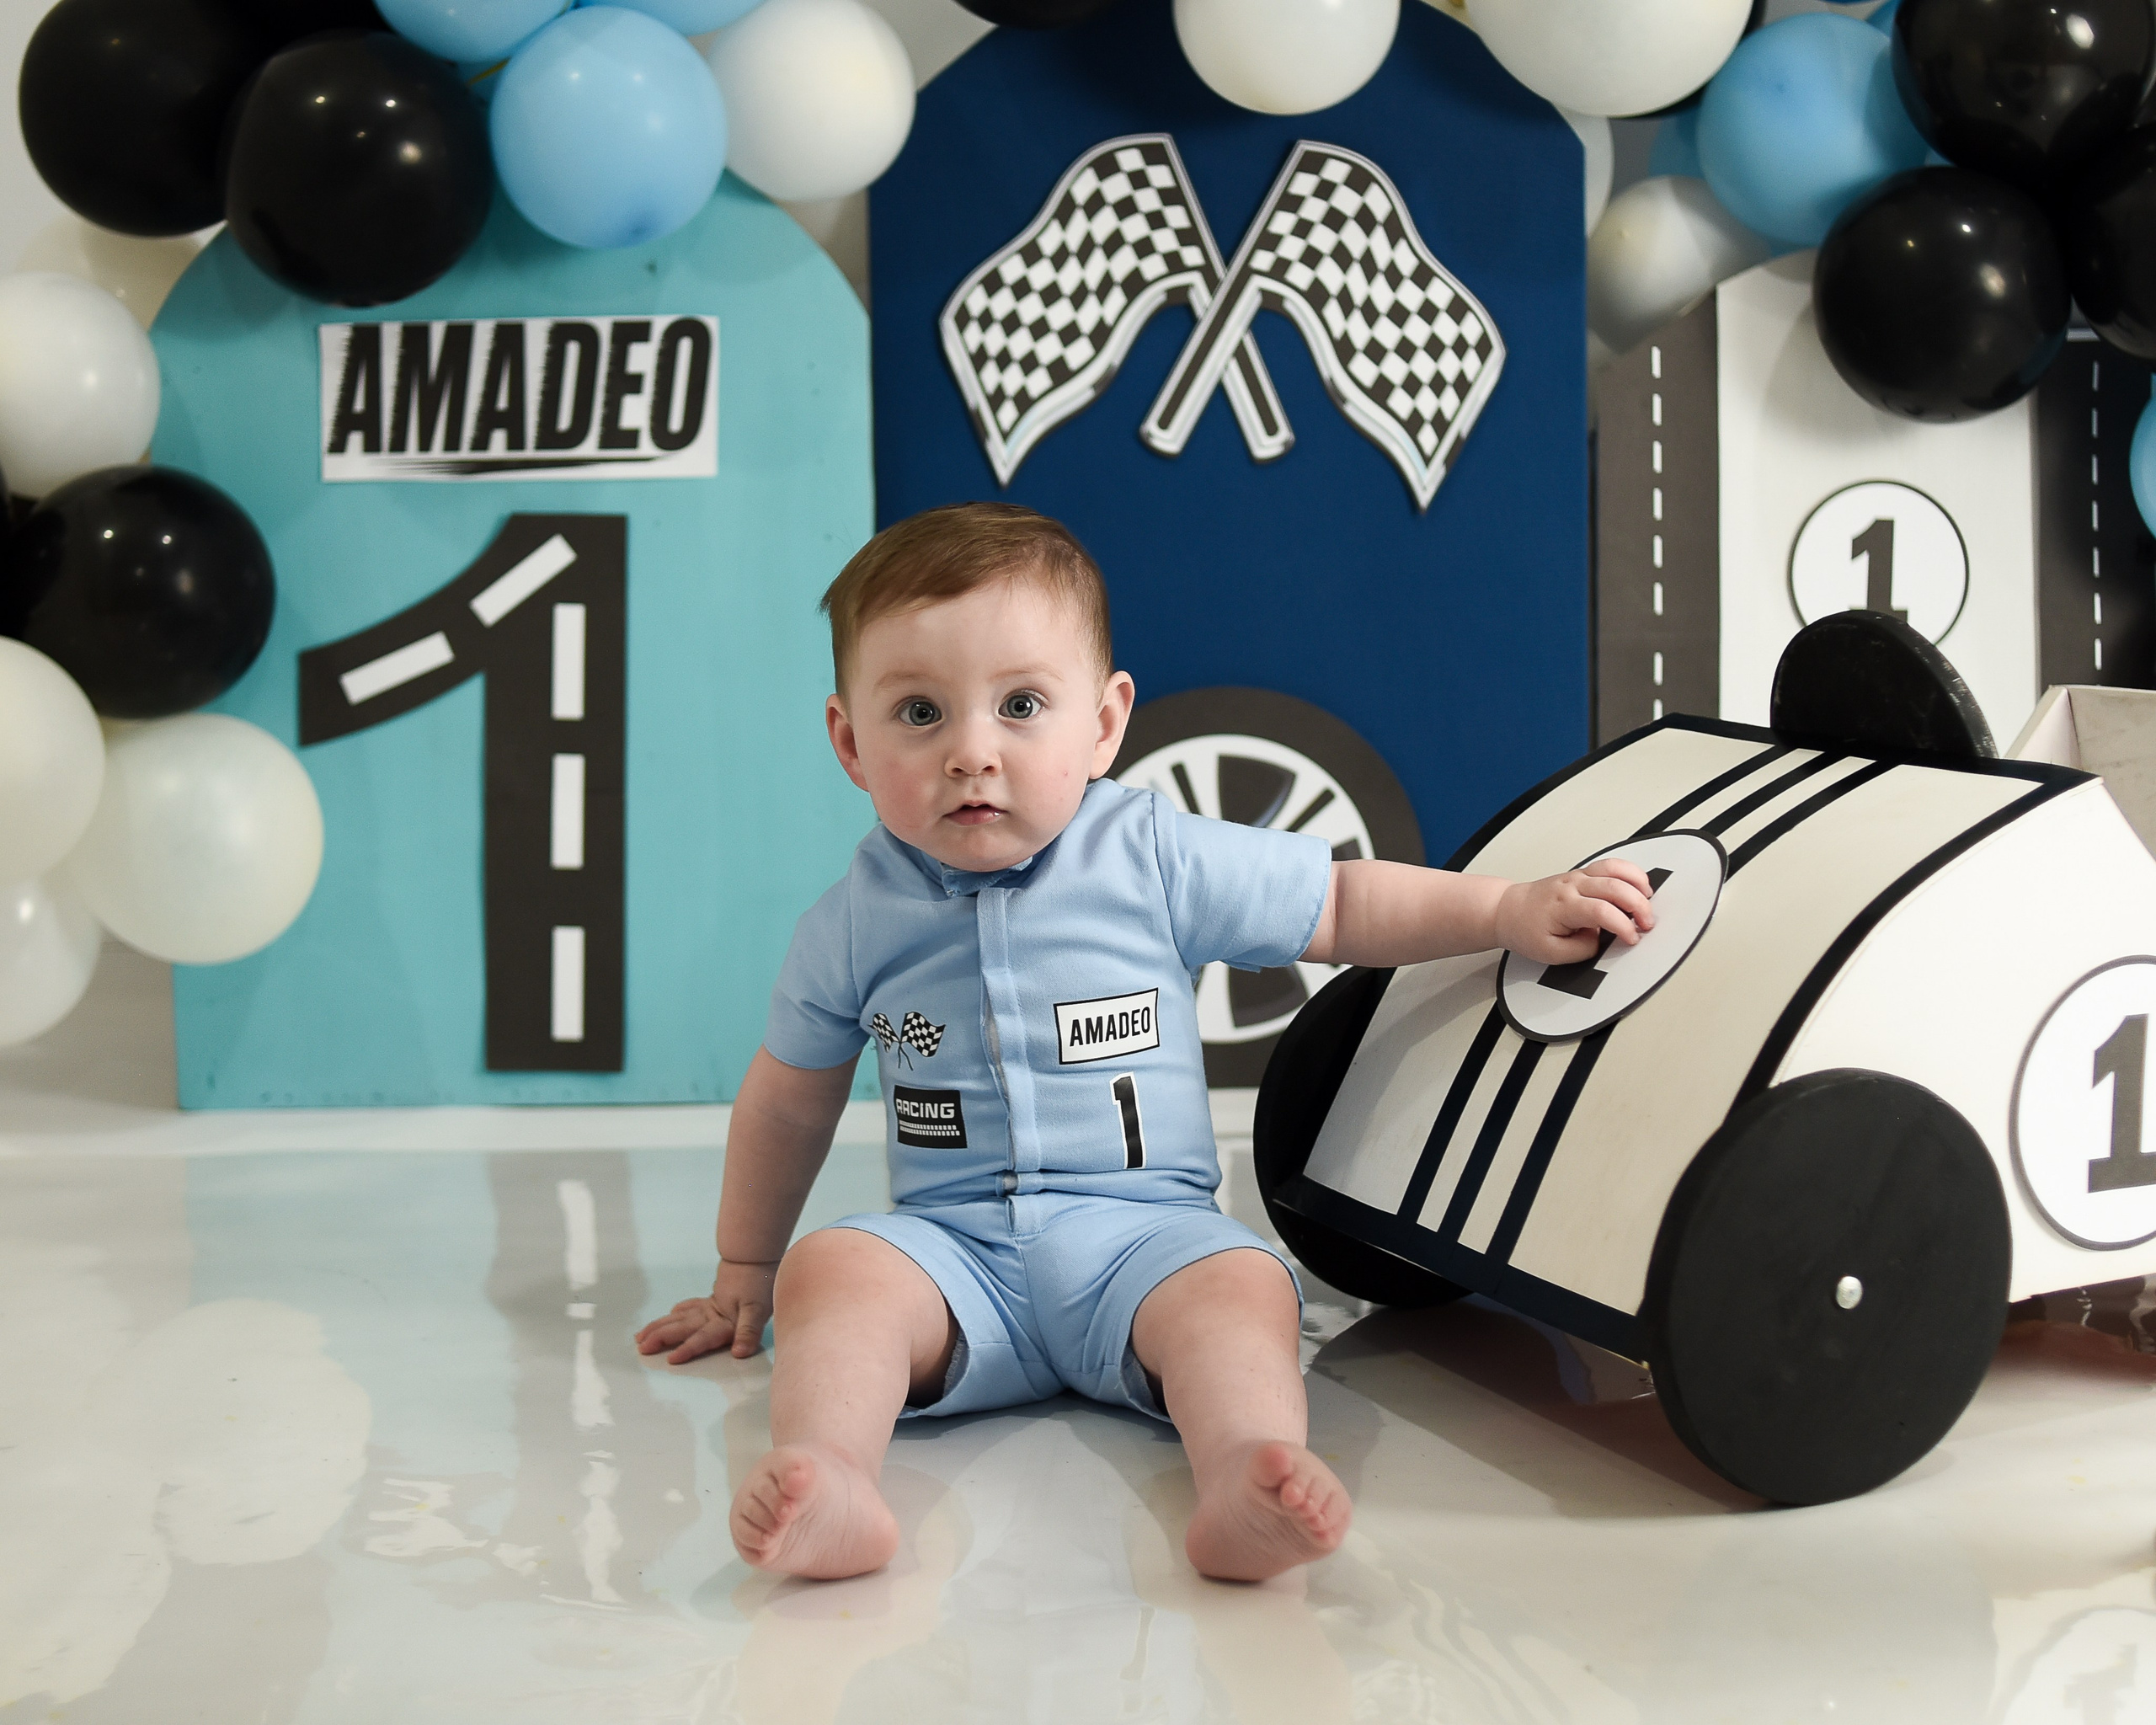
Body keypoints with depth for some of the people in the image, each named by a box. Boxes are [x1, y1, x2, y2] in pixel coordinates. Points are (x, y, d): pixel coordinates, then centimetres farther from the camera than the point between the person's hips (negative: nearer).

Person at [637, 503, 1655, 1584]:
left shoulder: (1162, 859, 0)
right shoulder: (853, 927, 4)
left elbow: (1341, 908, 11)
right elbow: (788, 1103, 18)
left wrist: (1514, 910, 3)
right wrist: (742, 1275, 26)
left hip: (1141, 1228, -1)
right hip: (951, 1242, 1)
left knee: (1240, 1286, -31)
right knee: (829, 1269, -28)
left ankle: (1245, 1478, -53)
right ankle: (824, 1477, -48)